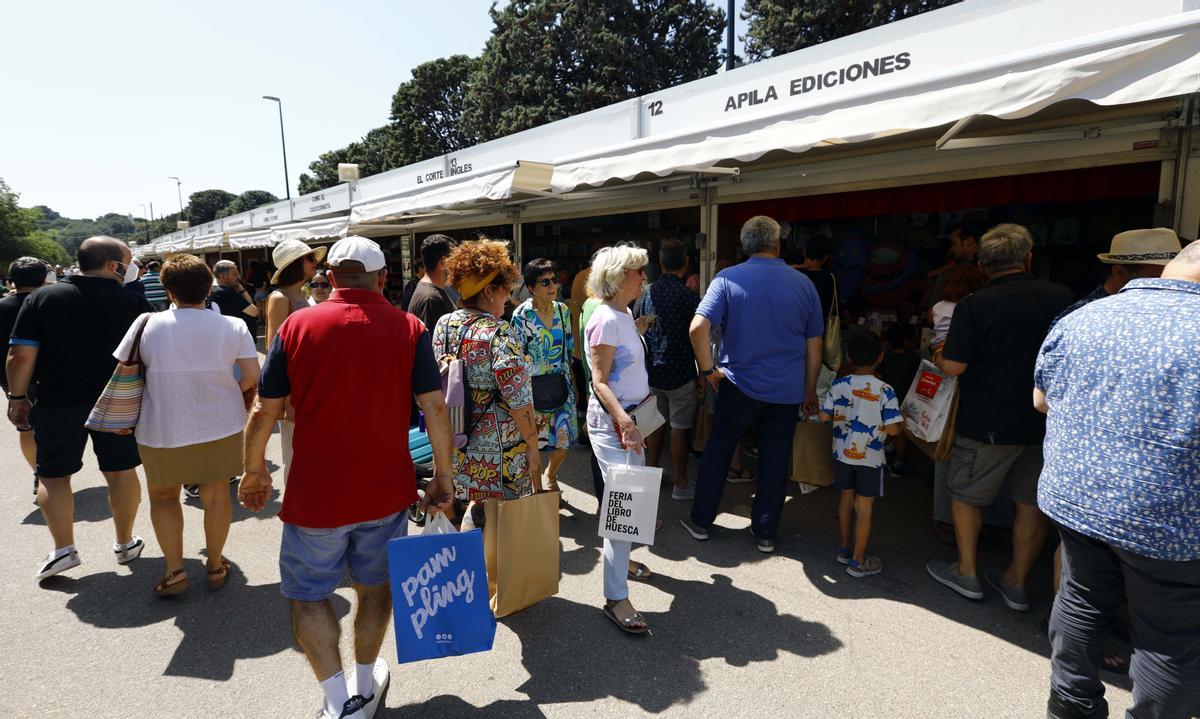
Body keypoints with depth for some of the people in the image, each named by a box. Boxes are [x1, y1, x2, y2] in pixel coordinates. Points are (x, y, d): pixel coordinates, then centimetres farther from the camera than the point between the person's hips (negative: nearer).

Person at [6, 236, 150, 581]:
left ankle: (63, 549, 12)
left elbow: (21, 355, -6)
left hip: (57, 404, 0)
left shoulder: (42, 299, -4)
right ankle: (126, 543, 21)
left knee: (52, 475, 13)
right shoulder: (133, 301, -5)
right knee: (120, 471, 10)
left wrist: (17, 398, 5)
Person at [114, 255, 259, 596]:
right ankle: (215, 566, 29)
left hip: (163, 431, -1)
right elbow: (253, 376, -11)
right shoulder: (233, 326, -9)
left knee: (163, 495, 21)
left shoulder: (147, 324, -10)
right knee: (216, 495, 16)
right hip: (221, 427, 1)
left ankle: (175, 570, 16)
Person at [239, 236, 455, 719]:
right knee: (374, 585, 21)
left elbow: (264, 411, -4)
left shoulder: (297, 326, -7)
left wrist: (255, 471, 11)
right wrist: (442, 476, 0)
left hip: (315, 493, -1)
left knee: (308, 594, 17)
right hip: (387, 490, 2)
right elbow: (435, 407, -10)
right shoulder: (409, 329, -8)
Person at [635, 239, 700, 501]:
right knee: (679, 431, 4)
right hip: (680, 374, -5)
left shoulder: (646, 293, 0)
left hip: (651, 372, 5)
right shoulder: (689, 297, -15)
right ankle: (680, 485, 14)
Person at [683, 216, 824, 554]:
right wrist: (810, 391, 15)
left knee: (717, 450, 14)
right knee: (775, 460, 12)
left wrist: (708, 369, -6)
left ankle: (701, 521, 24)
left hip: (739, 384, -1)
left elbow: (698, 327, -19)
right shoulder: (803, 283, 0)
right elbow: (814, 345, 6)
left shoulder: (728, 279, -7)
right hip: (787, 390, 2)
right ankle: (765, 533, 23)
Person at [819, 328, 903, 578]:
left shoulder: (839, 385, -7)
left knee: (847, 498, 19)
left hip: (842, 453, 4)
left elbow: (824, 416, -5)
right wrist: (903, 423, 4)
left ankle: (845, 548, 33)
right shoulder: (884, 390, -16)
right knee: (864, 507, 4)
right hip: (870, 457, -3)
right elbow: (893, 429, -18)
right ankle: (858, 562, 12)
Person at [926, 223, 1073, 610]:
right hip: (1045, 421, 5)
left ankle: (967, 573, 23)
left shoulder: (974, 306, -15)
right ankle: (1017, 583, 25)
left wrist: (936, 355, 2)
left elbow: (953, 366, -18)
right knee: (1031, 502, 15)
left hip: (989, 423, -4)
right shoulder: (1062, 298, -1)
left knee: (964, 494, 14)